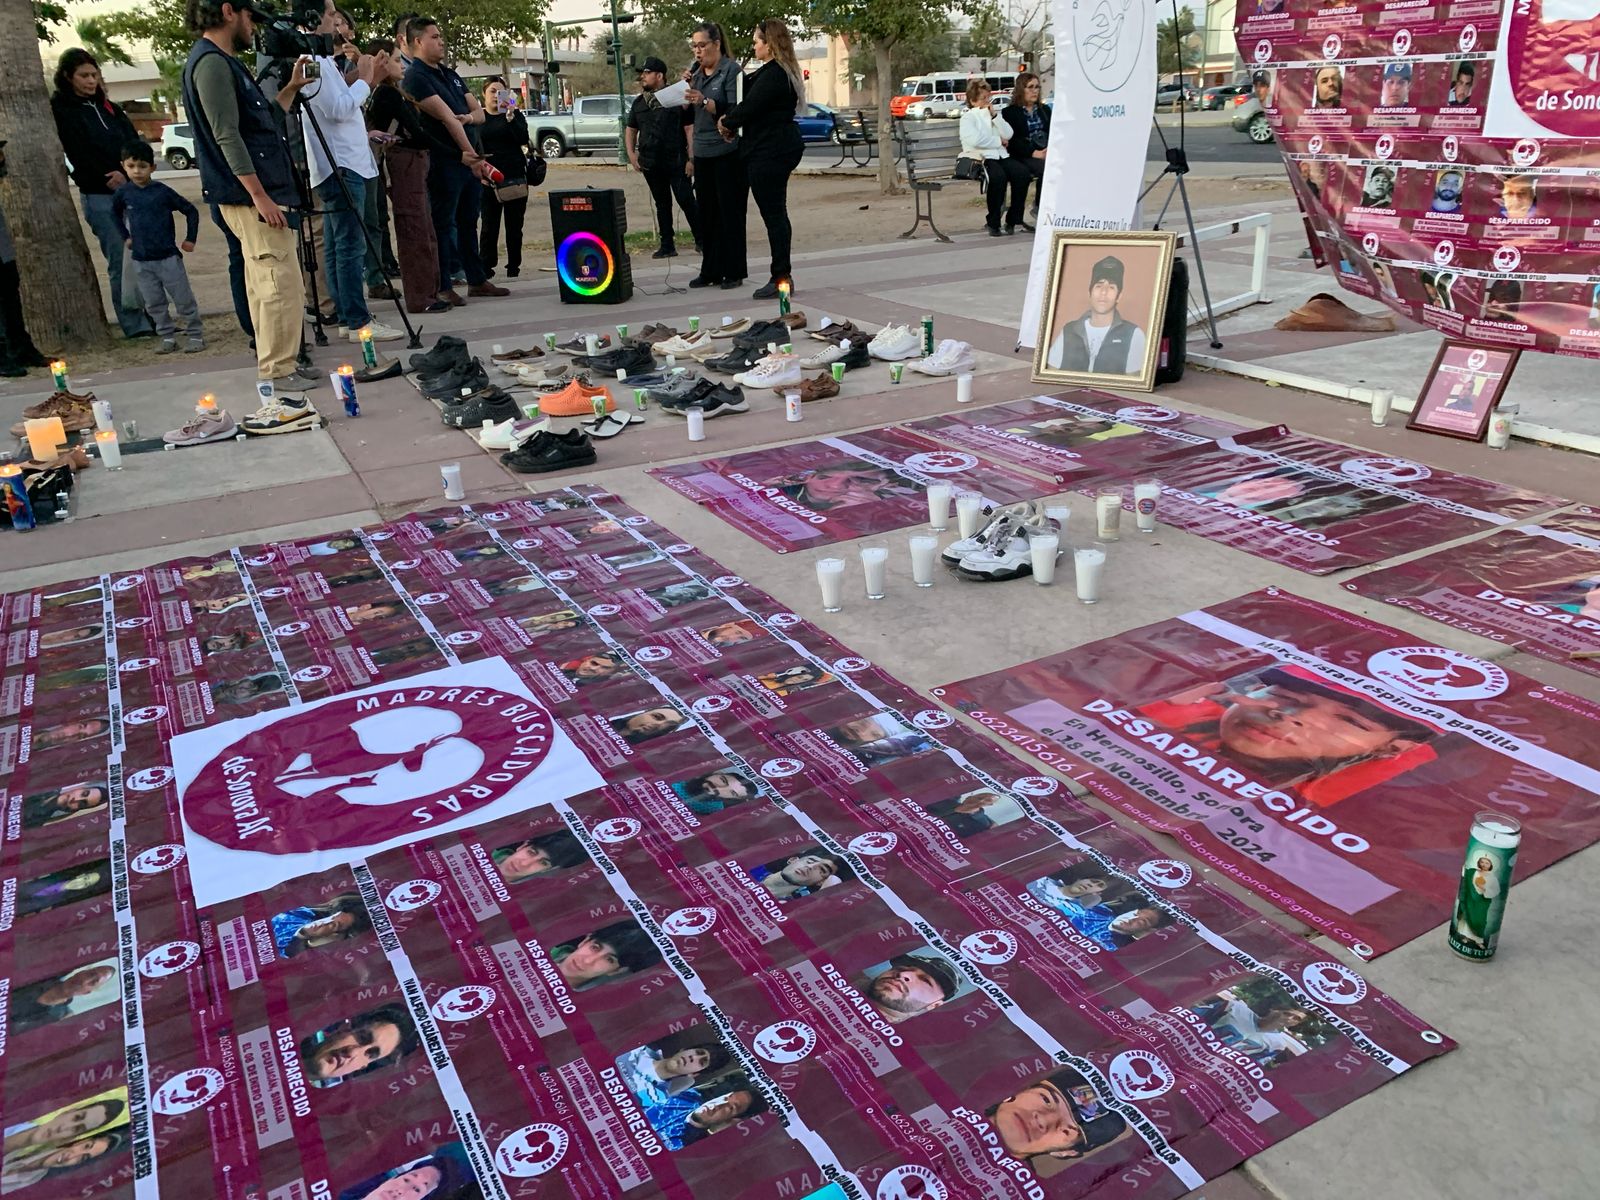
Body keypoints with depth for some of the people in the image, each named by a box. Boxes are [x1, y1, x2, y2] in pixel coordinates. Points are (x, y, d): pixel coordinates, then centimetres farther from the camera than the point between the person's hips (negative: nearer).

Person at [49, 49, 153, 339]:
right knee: (120, 263, -6)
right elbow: (80, 155, -6)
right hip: (99, 196, -5)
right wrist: (111, 180, -10)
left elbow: (132, 140, 9)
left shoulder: (105, 105, 19)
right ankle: (134, 325, -3)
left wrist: (126, 174, -8)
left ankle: (156, 318, 8)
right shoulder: (61, 110, 2)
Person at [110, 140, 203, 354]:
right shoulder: (124, 193, 2)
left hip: (168, 256, -4)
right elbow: (114, 213, 22)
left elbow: (191, 211, 0)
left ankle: (196, 336, 9)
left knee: (184, 299, 1)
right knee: (154, 303, 7)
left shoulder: (163, 192, -8)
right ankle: (167, 338, 15)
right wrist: (125, 236, 16)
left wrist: (190, 239, -1)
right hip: (141, 260, 4)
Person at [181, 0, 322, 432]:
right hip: (251, 196, -11)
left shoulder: (223, 62, 21)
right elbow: (227, 136, -19)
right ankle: (277, 393, -19)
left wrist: (291, 89, 25)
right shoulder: (211, 63, -11)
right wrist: (259, 194, -23)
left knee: (268, 289, 14)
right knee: (281, 288, -15)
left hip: (258, 195, 11)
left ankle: (278, 377, 21)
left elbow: (265, 122, 26)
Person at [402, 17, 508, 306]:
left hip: (468, 160, 8)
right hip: (442, 160, -8)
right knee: (443, 224, -4)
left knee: (469, 222, 12)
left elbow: (479, 113, 15)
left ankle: (477, 280, 19)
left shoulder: (450, 75, 19)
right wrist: (472, 155, -22)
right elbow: (447, 118, -16)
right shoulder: (416, 77, -8)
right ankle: (442, 286, 0)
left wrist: (467, 118, -9)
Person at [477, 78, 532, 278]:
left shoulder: (515, 115, 9)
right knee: (489, 226, -3)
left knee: (514, 226, 4)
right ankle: (485, 267, 1)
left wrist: (510, 116, -18)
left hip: (515, 177, 1)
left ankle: (514, 267, 11)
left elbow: (523, 139, -8)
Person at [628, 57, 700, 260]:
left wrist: (691, 158, -14)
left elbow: (689, 129, -6)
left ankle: (700, 240, 3)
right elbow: (630, 130, 22)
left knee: (686, 200, -9)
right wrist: (631, 154, 7)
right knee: (662, 204, 9)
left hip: (676, 161, -5)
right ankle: (667, 245, 14)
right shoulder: (639, 102, 14)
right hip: (651, 163, 5)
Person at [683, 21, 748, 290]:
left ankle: (734, 272, 3)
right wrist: (685, 89, -2)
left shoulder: (732, 70, -5)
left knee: (730, 213, -3)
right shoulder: (696, 73, 14)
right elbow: (687, 117, 13)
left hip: (728, 153, -6)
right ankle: (710, 271, 13)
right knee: (707, 214, 7)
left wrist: (705, 101, -27)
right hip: (703, 154, 6)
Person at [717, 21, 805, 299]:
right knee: (775, 213, 12)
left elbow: (748, 107, -17)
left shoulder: (773, 75, -15)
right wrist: (731, 121, 1)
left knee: (773, 214, -8)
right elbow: (750, 102, 17)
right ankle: (782, 275, 16)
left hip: (770, 152, -10)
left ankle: (781, 277, -5)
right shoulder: (779, 71, 17)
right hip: (777, 148, 10)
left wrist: (726, 122, 1)